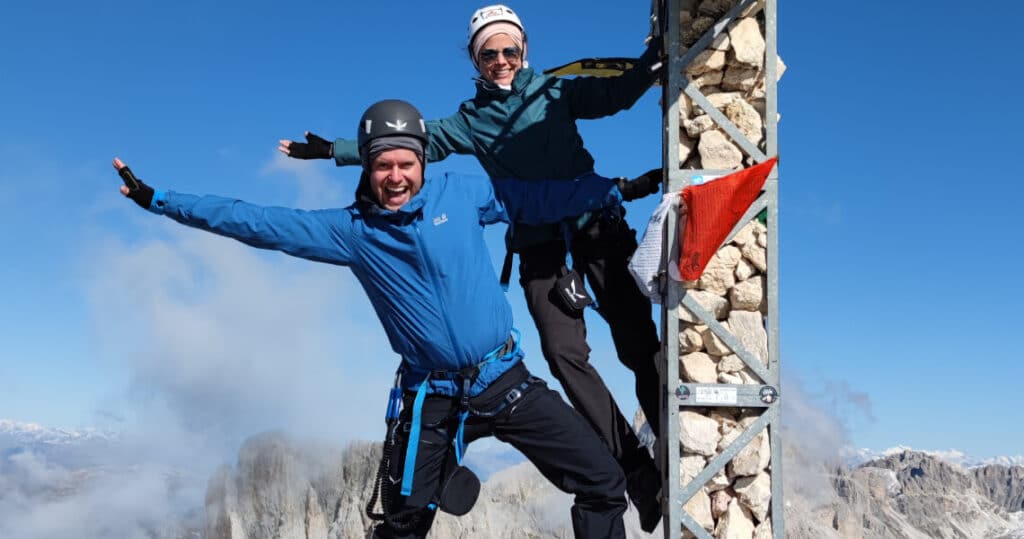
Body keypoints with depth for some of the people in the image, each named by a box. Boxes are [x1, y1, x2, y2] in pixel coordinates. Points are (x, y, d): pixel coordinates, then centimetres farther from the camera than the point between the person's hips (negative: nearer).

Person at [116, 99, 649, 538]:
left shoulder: (460, 193, 0)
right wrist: (156, 199, 3)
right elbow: (255, 222, 2)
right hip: (431, 400, 0)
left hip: (507, 381, 1)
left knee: (603, 483, -2)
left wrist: (618, 188, 9)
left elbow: (540, 199, 10)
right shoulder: (351, 231, -1)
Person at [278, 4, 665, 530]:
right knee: (565, 354, -10)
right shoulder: (469, 119, 10)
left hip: (597, 227, -1)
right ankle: (638, 471, -5)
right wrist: (331, 150, 3)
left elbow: (617, 93, -5)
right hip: (540, 246, 1)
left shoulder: (555, 91, 7)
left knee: (638, 344, -7)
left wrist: (659, 48, -21)